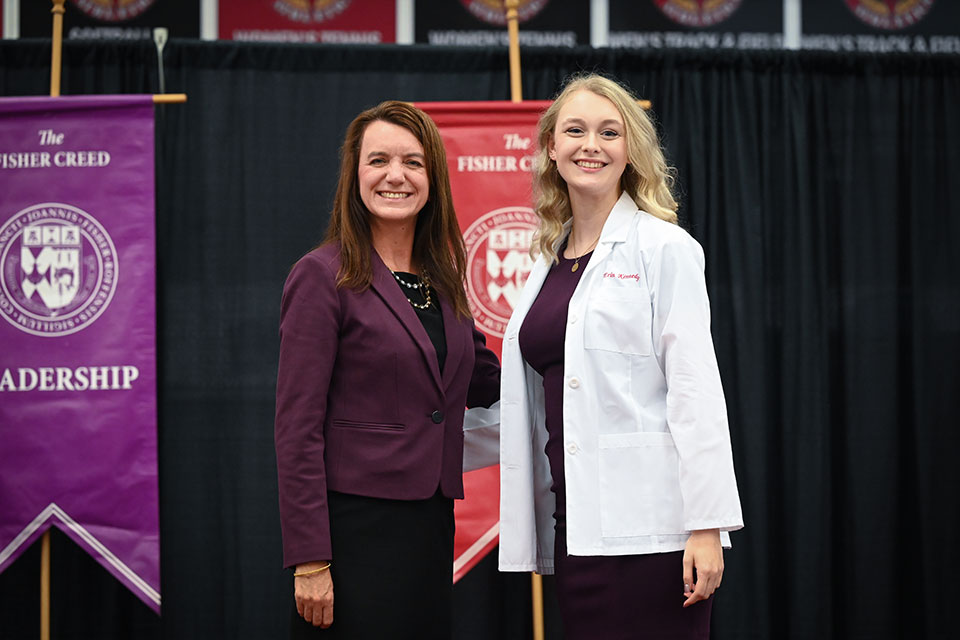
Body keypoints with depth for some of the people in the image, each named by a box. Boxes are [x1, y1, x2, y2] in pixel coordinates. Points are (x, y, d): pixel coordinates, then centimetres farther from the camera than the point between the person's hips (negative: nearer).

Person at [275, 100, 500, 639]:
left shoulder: (442, 279, 12)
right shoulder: (324, 277, -7)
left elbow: (481, 383, 24)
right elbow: (298, 428, -11)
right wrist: (310, 560, -16)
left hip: (432, 528, 6)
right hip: (356, 529, -6)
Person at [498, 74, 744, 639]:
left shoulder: (664, 248, -3)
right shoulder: (550, 262, 16)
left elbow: (695, 388, -9)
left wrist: (707, 525, -15)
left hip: (647, 529, -6)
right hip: (573, 526, 6)